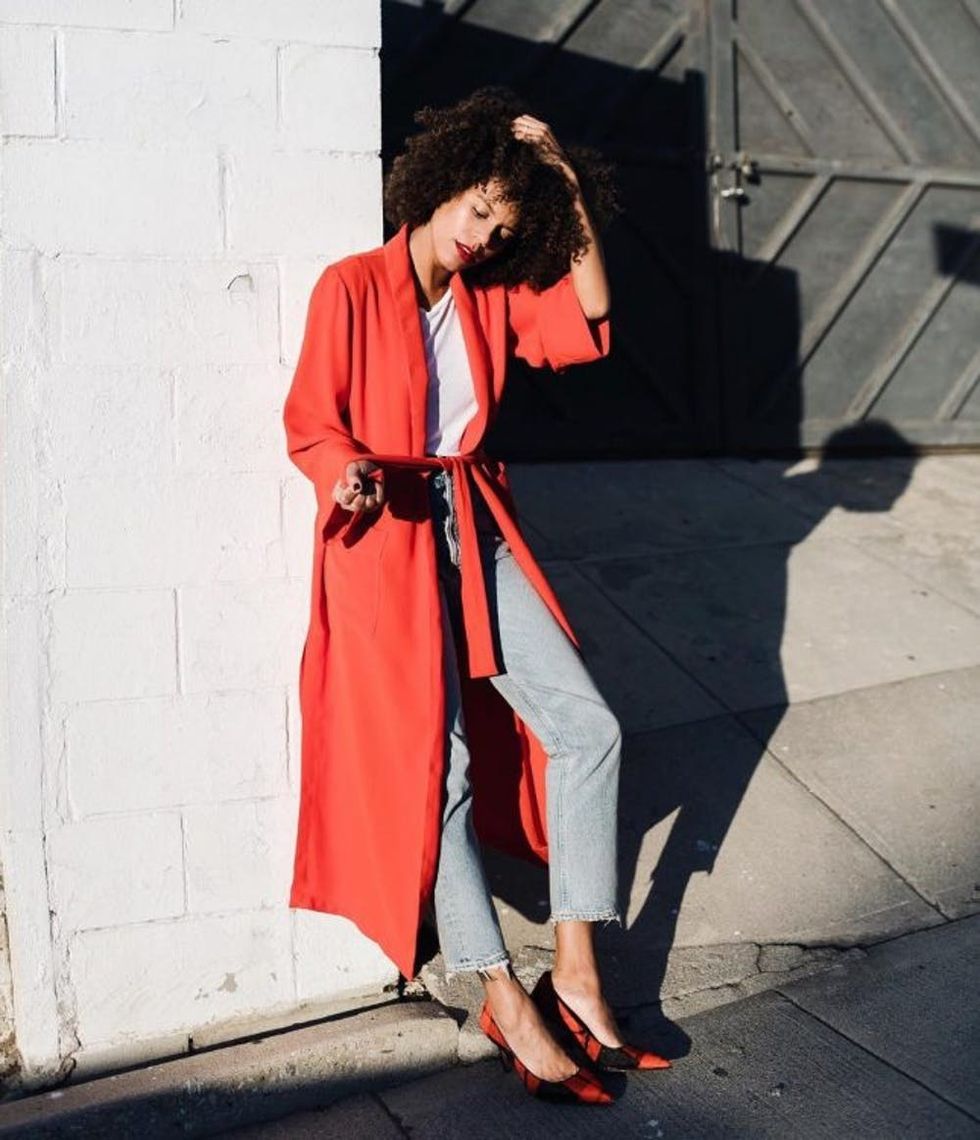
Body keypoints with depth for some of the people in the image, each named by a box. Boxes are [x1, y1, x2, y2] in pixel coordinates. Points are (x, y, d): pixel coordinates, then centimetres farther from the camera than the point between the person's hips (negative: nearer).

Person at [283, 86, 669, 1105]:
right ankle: (504, 999, 1)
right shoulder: (352, 287, -4)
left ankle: (575, 968, 6)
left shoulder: (489, 297, 13)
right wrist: (352, 473, -27)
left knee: (587, 727, -3)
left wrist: (572, 190, 3)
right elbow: (310, 423, -6)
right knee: (436, 759, -12)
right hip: (386, 537, -6)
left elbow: (586, 327, 4)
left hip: (474, 532, 6)